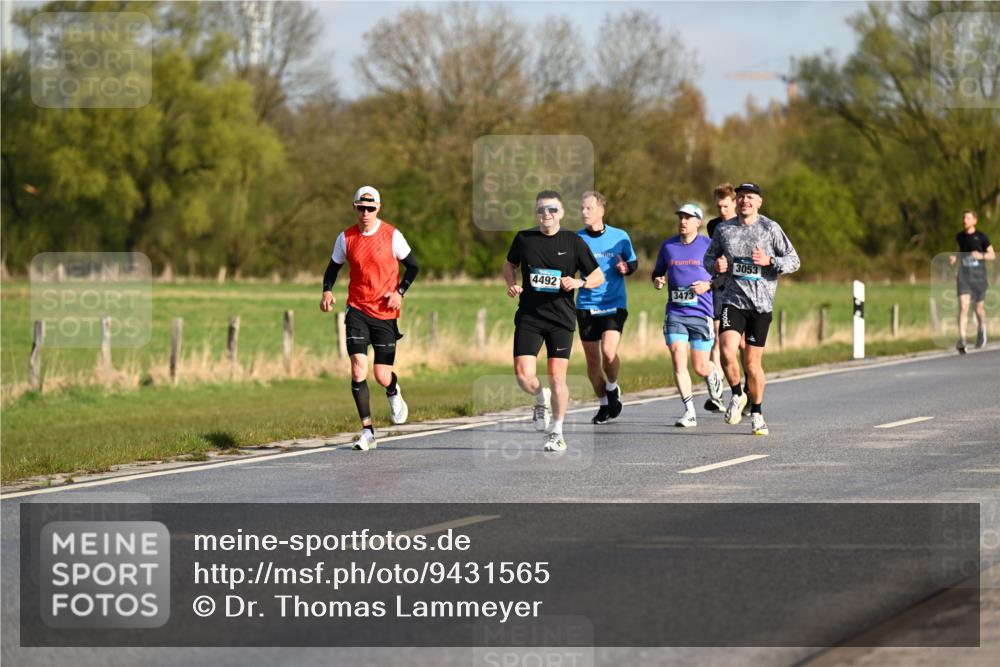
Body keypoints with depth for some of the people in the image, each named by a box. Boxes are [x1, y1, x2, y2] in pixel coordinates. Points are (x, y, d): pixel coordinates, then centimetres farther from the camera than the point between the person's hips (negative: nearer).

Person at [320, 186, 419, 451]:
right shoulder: (346, 238, 1)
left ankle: (394, 393, 38)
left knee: (382, 376, -2)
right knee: (358, 369, -14)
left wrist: (399, 291, -9)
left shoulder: (392, 236, -5)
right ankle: (367, 431, -6)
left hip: (385, 313, -1)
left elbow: (412, 266, 5)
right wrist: (327, 291, -5)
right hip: (357, 310, 1)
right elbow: (333, 267, 14)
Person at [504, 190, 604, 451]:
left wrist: (579, 282, -15)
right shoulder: (523, 239, 3)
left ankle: (557, 433, 15)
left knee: (557, 377, -3)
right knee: (523, 374, -12)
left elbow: (598, 276, 5)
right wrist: (511, 284, 2)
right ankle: (541, 399, 23)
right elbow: (509, 264, 22)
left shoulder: (573, 242, -1)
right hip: (528, 318, 1)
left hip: (561, 319, -1)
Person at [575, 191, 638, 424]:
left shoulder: (620, 236, 0)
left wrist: (626, 268, -10)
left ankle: (612, 388, 10)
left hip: (614, 305, -2)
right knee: (592, 359, 5)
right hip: (586, 306, 2)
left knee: (608, 352, -20)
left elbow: (634, 263, 12)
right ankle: (604, 404, 23)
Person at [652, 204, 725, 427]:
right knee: (678, 360, -12)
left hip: (702, 314, -2)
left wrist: (708, 285, -14)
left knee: (700, 368, 0)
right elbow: (658, 272, 22)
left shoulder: (708, 246, 0)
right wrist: (657, 281, -1)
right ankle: (689, 411, -7)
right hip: (675, 314, 2)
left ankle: (713, 376, 38)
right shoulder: (668, 246, 9)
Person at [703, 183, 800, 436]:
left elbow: (793, 261, 2)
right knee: (727, 352, -19)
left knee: (752, 363, 2)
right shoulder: (723, 229, 7)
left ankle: (757, 413, 22)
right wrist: (716, 264, -4)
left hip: (761, 303, -1)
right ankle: (737, 396, 8)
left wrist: (770, 261, -16)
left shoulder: (770, 228, 0)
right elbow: (708, 257, 20)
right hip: (733, 301, 1)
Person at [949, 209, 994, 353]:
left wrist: (981, 256, -19)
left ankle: (981, 328, 45)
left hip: (978, 276, -1)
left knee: (979, 307, 11)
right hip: (964, 275, 1)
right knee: (963, 307, -15)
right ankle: (962, 340, -23)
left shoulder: (981, 237, -4)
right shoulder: (960, 237, 7)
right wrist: (955, 258, 3)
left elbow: (993, 255, 1)